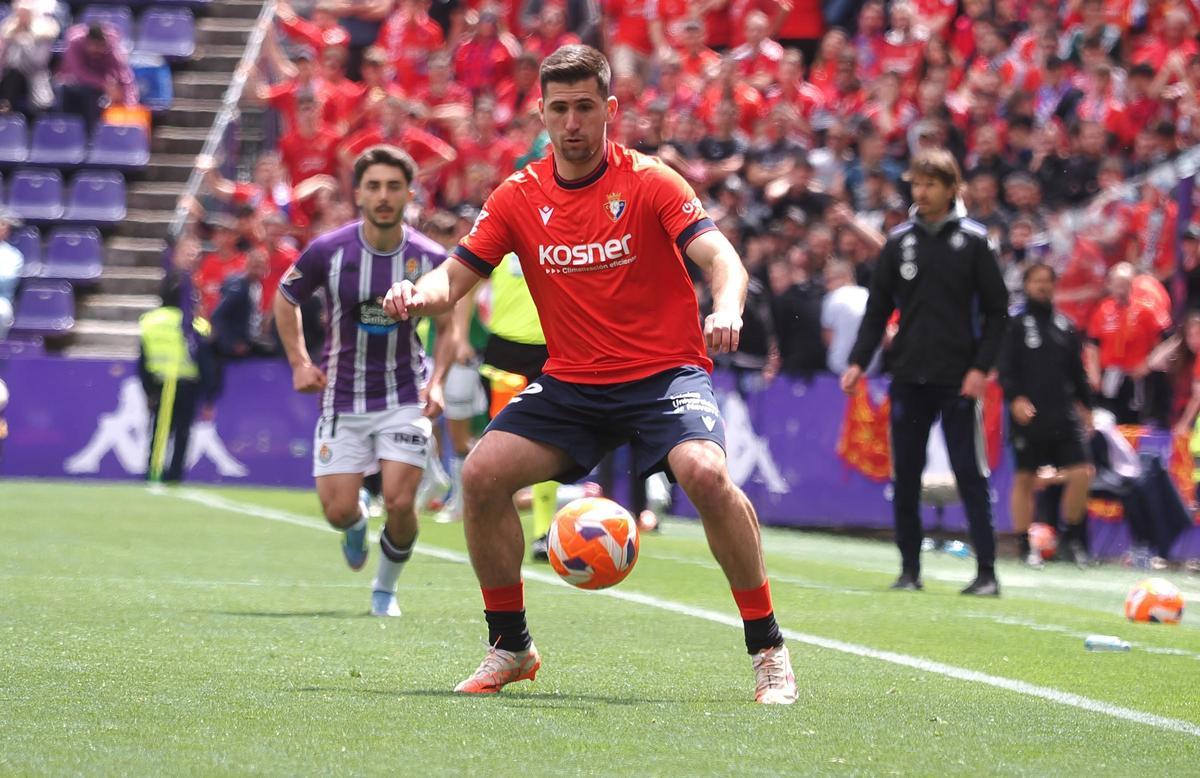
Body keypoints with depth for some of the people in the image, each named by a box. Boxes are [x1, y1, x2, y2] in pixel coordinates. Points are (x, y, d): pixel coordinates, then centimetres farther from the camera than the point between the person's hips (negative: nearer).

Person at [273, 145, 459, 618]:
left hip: (405, 397, 0)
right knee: (338, 511, -4)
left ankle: (386, 587, 15)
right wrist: (299, 362, 0)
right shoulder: (328, 251, -10)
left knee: (400, 503, -13)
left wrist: (437, 381, -6)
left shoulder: (430, 258, -8)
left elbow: (447, 326, 8)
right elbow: (285, 299, 8)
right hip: (342, 398, 0)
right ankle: (356, 525, 36)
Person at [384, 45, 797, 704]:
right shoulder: (519, 197, 4)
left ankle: (767, 649, -16)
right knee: (481, 474, -14)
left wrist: (726, 308, -40)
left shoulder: (649, 181, -7)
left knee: (705, 473, -31)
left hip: (665, 373, -4)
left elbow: (722, 258, -17)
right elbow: (456, 276, 5)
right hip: (570, 383, 4)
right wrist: (417, 295, -19)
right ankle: (510, 647, 5)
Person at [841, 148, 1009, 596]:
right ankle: (910, 569, 13)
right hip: (908, 376, 4)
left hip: (959, 380, -3)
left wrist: (981, 366, -11)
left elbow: (996, 309, -1)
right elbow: (878, 308, 10)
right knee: (905, 475, 4)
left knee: (970, 474, -5)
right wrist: (859, 361, -1)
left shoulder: (973, 240, -1)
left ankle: (986, 572, -1)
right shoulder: (899, 241, 8)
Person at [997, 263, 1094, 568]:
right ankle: (1025, 546, 11)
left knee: (1081, 474, -6)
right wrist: (1015, 398, -19)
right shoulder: (1015, 325, 1)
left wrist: (1085, 405, 17)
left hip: (1063, 416, 3)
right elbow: (1005, 368, -6)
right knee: (1025, 478, 2)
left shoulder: (1065, 326, 13)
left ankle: (1073, 537, 12)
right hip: (1028, 416, -3)